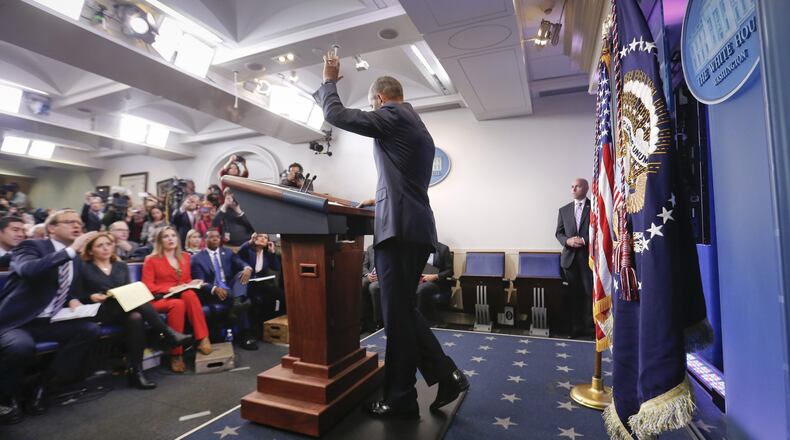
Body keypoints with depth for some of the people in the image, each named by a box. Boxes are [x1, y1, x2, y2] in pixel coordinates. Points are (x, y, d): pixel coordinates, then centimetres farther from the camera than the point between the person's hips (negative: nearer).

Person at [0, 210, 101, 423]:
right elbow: (28, 270, -31)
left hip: (49, 322, 6)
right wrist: (71, 249, -33)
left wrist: (73, 300, 1)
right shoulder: (32, 246, -7)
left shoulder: (76, 259, 12)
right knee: (22, 345, -36)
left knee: (90, 329, -19)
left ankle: (43, 385, -4)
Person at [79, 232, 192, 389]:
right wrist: (91, 297, -15)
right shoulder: (84, 269, 8)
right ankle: (167, 334, -30)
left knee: (135, 317, -35)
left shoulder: (121, 266, 19)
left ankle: (135, 371, -33)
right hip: (100, 311, -3)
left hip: (125, 307, 3)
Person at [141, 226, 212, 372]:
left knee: (189, 294, -35)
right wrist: (169, 289, -16)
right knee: (178, 304, -38)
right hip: (160, 299, -3)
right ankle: (176, 354, -30)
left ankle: (203, 339, -36)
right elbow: (147, 286, -3)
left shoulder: (185, 257, 17)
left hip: (182, 296, 3)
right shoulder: (151, 260, 5)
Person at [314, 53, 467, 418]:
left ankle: (400, 399, 13)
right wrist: (380, 198, 32)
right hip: (415, 227, 10)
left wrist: (329, 81, 15)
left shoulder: (392, 115, -3)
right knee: (403, 310, 16)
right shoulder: (418, 126, 25)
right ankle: (447, 375, 19)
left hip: (400, 228, -10)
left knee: (397, 314, -1)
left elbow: (336, 115, -2)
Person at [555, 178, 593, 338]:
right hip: (570, 257, 3)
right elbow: (559, 233, 11)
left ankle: (590, 327, 12)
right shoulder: (564, 210, 12)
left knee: (590, 293, -1)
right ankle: (576, 327, 17)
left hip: (589, 257, -3)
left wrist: (584, 240, -16)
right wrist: (568, 241, -8)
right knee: (573, 294, 8)